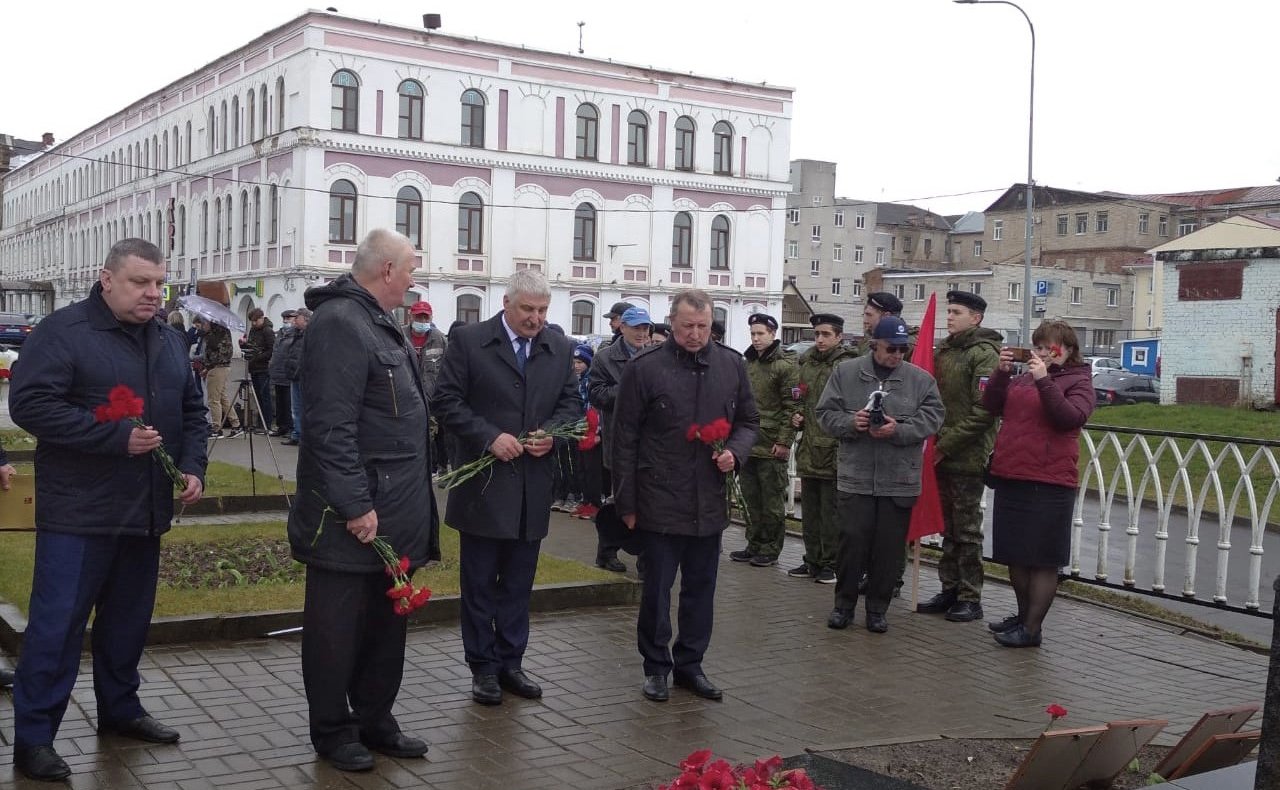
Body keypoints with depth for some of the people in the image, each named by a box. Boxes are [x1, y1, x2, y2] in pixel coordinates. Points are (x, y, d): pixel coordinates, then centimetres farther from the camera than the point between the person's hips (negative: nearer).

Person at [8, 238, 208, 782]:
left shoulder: (170, 341, 12)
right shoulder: (63, 331, -10)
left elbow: (192, 411, 20)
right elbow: (29, 403, -18)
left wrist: (193, 466, 2)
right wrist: (117, 437, -22)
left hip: (145, 511, 7)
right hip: (79, 512, -6)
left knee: (128, 619, 16)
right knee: (56, 624, -3)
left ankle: (119, 708, 31)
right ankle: (33, 736, 5)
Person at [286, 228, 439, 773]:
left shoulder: (378, 324, 15)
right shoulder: (340, 323, -17)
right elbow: (331, 427, -23)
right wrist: (355, 506, -23)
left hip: (394, 512, 10)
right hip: (353, 517, -10)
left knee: (386, 625, 17)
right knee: (338, 627, 5)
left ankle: (374, 722, 29)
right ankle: (332, 733, 18)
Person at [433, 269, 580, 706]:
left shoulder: (560, 348, 7)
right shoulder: (468, 341, -5)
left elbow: (571, 402, 13)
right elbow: (447, 400, -7)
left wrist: (552, 433, -7)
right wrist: (489, 437, -17)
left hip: (533, 485, 4)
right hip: (484, 483, -3)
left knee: (518, 582, 11)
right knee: (479, 582, 6)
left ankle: (510, 662, 22)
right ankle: (483, 667, 16)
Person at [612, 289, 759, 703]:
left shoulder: (732, 365, 4)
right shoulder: (644, 368, -8)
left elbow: (749, 420, 16)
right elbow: (625, 439, -4)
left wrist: (735, 451, -6)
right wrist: (627, 503, -4)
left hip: (710, 504, 4)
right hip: (660, 503, -4)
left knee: (701, 590, 13)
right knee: (657, 590, 6)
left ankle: (690, 664, 28)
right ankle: (656, 667, 22)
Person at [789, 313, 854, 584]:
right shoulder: (807, 364, 13)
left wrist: (843, 444, -19)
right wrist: (796, 417, 9)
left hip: (833, 452, -8)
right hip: (808, 451, 8)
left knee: (831, 513, 1)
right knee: (809, 511, 15)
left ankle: (831, 564, 11)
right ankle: (812, 561, 26)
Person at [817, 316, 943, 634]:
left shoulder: (920, 379, 3)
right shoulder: (846, 373, 3)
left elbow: (931, 418, -3)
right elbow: (826, 413, 3)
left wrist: (899, 430, -18)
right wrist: (850, 422, -17)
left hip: (900, 481, 1)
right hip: (855, 477, -1)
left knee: (889, 548, 6)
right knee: (852, 542, 2)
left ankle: (877, 608, 20)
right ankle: (844, 604, 18)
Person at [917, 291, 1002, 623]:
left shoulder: (983, 354, -11)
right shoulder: (943, 350, 14)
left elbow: (983, 411, -18)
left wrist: (947, 444, -17)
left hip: (968, 457, -7)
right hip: (943, 455, 8)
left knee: (967, 530, 0)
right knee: (949, 528, 13)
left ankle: (970, 598, 8)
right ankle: (949, 591, 21)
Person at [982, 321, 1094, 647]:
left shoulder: (1078, 381, -2)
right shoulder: (1025, 377, 15)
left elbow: (1071, 418, -18)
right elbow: (992, 406, 8)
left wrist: (1044, 381, -25)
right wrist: (1002, 373, -6)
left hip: (1048, 482, -7)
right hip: (1009, 477, 7)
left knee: (1041, 559, -1)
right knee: (1016, 555, 15)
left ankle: (1032, 629, 4)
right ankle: (1023, 615, 29)